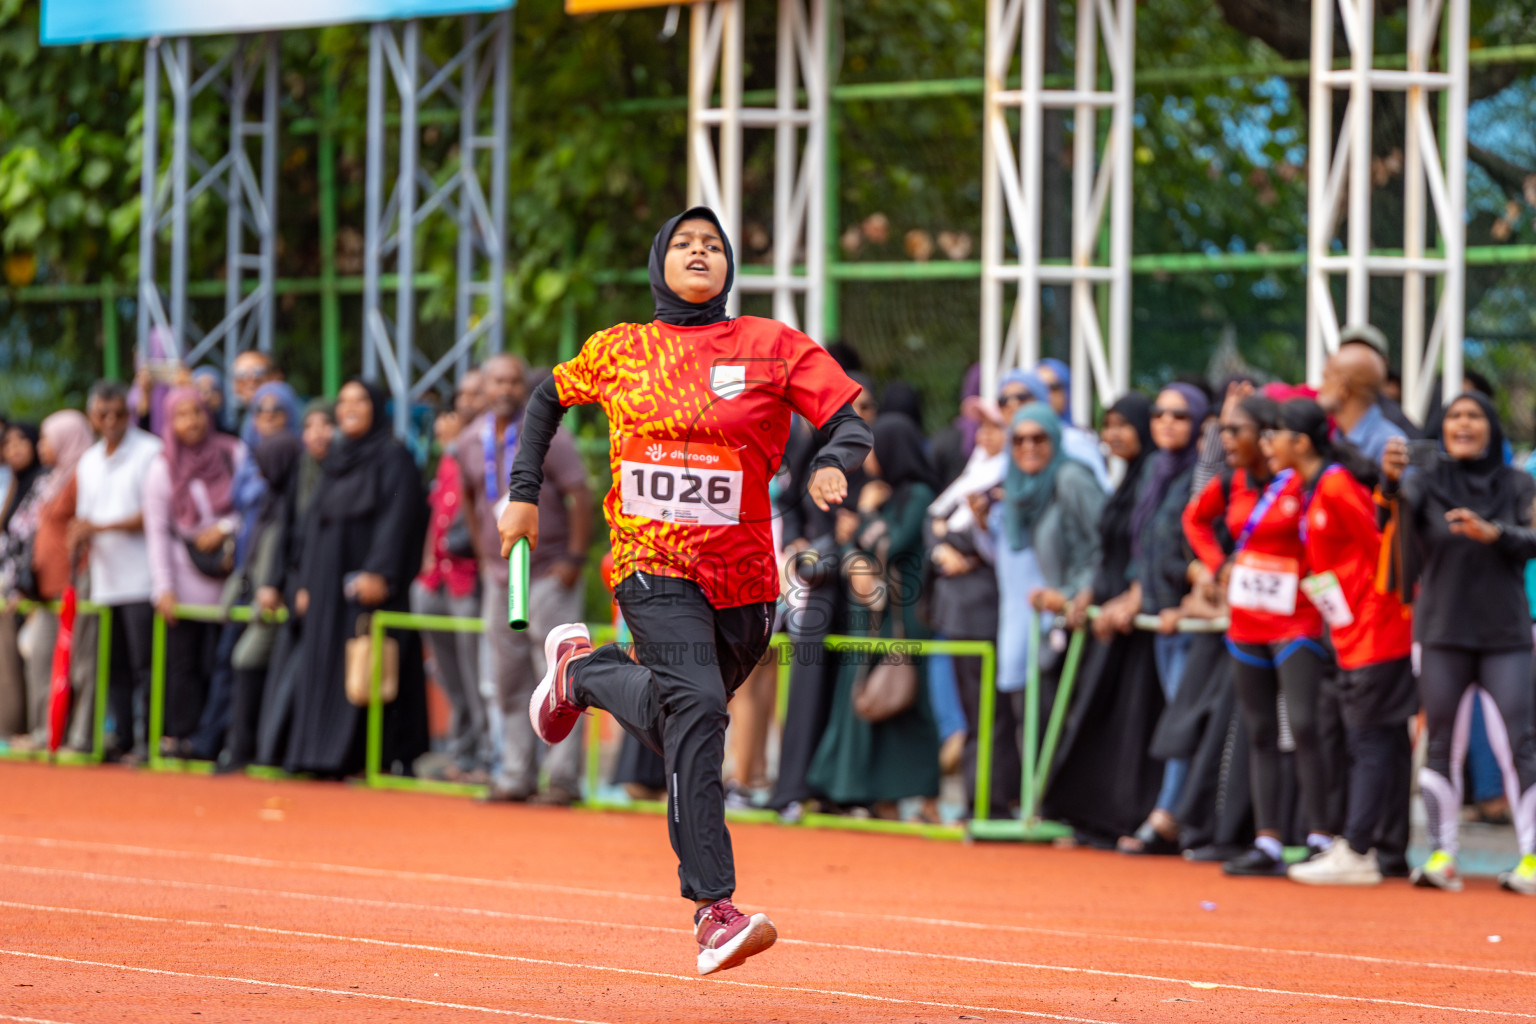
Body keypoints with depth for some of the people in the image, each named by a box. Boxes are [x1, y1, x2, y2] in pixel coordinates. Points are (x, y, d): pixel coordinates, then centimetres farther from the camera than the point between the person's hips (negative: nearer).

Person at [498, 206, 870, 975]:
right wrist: (523, 494, 18)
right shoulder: (618, 350, 7)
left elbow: (852, 420, -3)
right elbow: (548, 399, 25)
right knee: (695, 706, -23)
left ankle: (583, 669, 44)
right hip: (653, 564, -2)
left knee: (675, 725, 14)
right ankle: (712, 911, -25)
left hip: (744, 577, 2)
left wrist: (832, 466, -24)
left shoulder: (772, 346, 3)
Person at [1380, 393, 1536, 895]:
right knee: (1442, 747, 2)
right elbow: (1403, 501, -18)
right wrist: (1391, 479, -41)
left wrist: (1493, 533, -26)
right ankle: (1442, 854, 6)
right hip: (1442, 633, 0)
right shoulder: (1428, 482, 3)